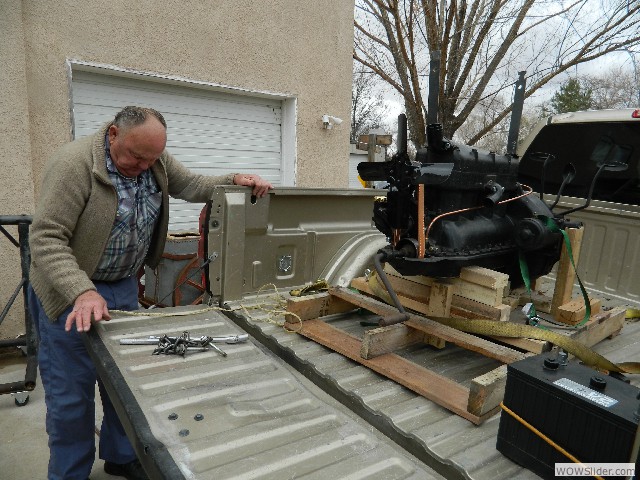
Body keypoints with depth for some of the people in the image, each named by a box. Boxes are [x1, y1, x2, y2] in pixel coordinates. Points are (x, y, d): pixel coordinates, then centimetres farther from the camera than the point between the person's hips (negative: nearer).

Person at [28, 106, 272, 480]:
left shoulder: (154, 159, -4)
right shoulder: (75, 163, -23)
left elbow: (192, 185, 6)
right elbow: (46, 238, -26)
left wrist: (235, 180, -11)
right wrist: (82, 292, -37)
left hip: (123, 286, 6)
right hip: (70, 292, -6)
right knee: (72, 392, 4)